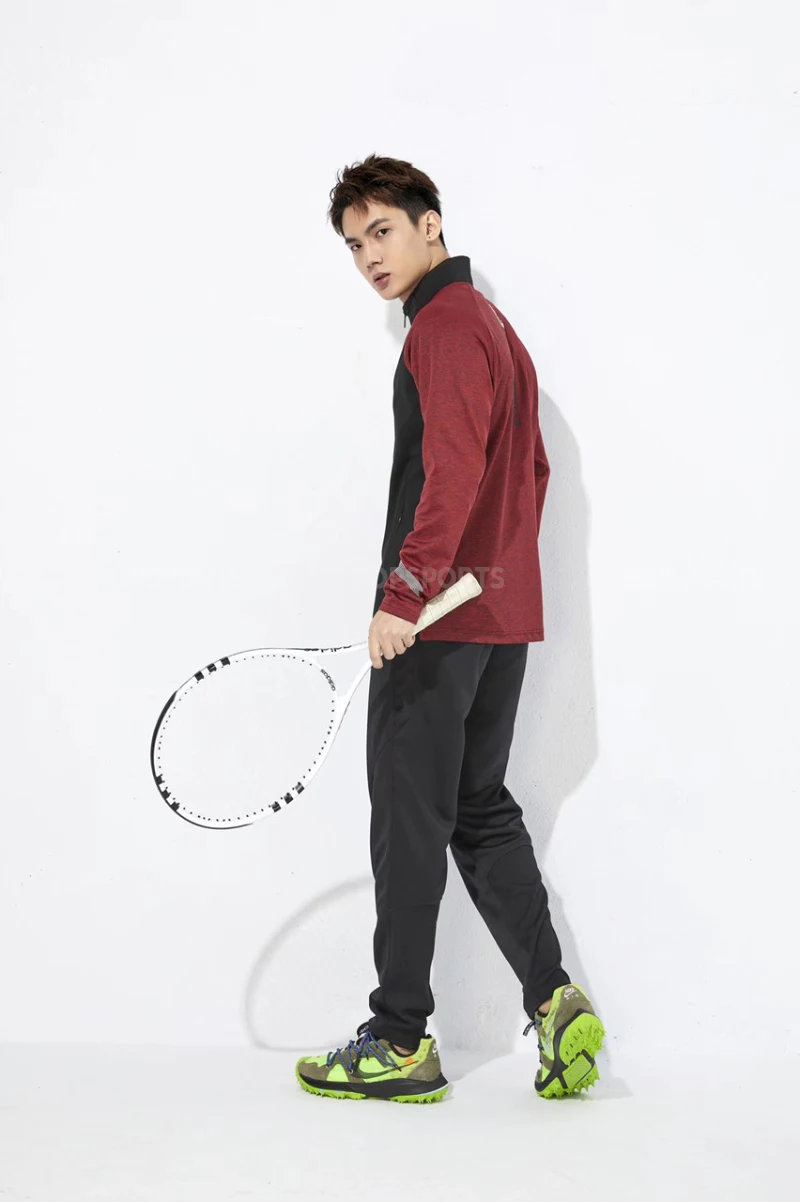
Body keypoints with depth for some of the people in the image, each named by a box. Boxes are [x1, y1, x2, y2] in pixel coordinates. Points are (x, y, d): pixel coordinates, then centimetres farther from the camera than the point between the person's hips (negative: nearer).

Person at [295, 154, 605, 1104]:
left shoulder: (446, 324, -11)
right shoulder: (495, 326, 19)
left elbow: (453, 471, -24)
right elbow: (532, 471, 23)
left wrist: (403, 594, -27)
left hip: (437, 616, -10)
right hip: (504, 614, 10)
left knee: (409, 822, -2)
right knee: (481, 813, 15)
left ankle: (401, 1043, 7)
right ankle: (554, 1001, 10)